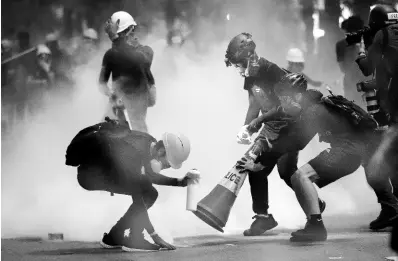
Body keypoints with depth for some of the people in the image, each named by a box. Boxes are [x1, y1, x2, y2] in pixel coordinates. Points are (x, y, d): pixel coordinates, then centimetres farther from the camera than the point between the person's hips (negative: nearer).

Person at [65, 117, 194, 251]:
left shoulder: (151, 143, -8)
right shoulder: (133, 152, -34)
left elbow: (150, 175, 14)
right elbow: (137, 200, -31)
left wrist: (179, 182, 0)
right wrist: (154, 236, -30)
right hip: (90, 172, -9)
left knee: (150, 194, 3)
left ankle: (112, 238, 9)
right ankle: (134, 240, -15)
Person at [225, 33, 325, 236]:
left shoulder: (273, 72, -23)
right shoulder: (250, 77, 4)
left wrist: (259, 121, -28)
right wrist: (246, 128, -3)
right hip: (272, 130, 8)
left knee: (286, 170, -18)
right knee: (256, 168, -1)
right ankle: (262, 216, 7)